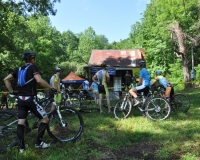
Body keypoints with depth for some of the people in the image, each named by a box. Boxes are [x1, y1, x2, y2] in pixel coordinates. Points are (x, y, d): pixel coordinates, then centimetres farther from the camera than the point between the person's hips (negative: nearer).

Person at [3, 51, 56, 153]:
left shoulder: (19, 69, 15)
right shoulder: (33, 67, -6)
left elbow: (6, 79, 15)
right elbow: (39, 80, -22)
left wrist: (11, 92, 18)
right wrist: (51, 88, -14)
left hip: (20, 99, 8)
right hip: (30, 99, -8)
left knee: (20, 123, 9)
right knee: (45, 119, 4)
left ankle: (21, 147, 15)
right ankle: (38, 143, 8)